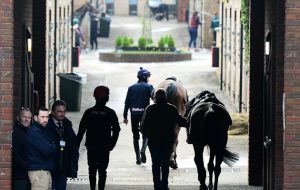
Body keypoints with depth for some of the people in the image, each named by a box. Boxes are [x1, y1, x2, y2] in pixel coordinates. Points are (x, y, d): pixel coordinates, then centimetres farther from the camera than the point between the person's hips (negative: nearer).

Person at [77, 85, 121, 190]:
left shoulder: (89, 112, 0)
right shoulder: (110, 113, -5)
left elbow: (81, 130, 1)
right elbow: (116, 130, -4)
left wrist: (77, 145, 6)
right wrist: (112, 144, 7)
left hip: (91, 147, 2)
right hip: (104, 148, -2)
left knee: (92, 170, 12)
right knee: (102, 171, 2)